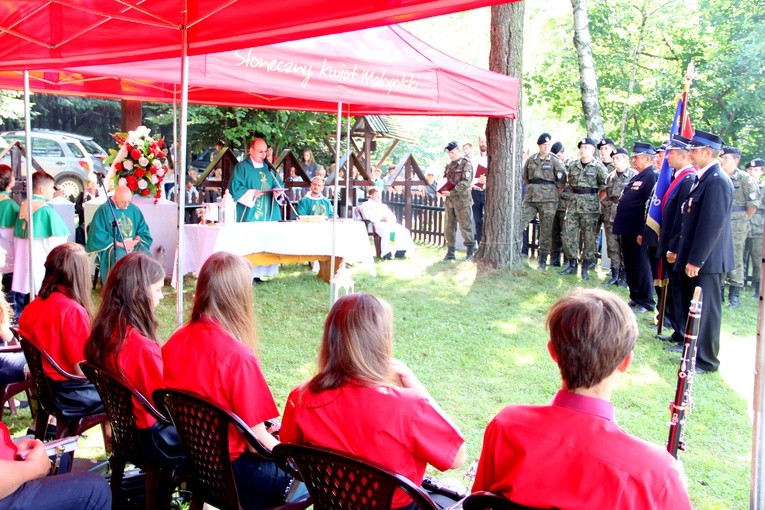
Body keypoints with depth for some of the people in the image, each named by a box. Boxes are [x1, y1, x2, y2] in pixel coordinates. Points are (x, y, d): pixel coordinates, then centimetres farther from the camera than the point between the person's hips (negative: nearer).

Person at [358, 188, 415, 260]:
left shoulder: (383, 206, 35)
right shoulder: (366, 205, 16)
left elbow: (392, 216, 23)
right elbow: (368, 216, -5)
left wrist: (389, 218, -3)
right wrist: (382, 218, -16)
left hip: (389, 223, 6)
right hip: (375, 224, -6)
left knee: (404, 231, -21)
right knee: (387, 231, -40)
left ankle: (400, 251, -23)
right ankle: (386, 253, -39)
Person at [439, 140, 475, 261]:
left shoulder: (465, 164, -6)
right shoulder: (449, 165, 17)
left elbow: (466, 183, -15)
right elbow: (445, 181, 22)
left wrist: (451, 192, -19)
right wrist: (441, 190, 0)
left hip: (462, 200, -7)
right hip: (449, 201, 7)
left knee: (465, 226, -2)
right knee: (449, 227, 7)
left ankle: (471, 251, 8)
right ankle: (450, 252, 15)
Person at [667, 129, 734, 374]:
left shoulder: (717, 181, -18)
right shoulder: (703, 178, 12)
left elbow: (712, 225, -22)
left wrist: (696, 259, -20)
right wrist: (680, 251, 19)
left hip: (706, 260, -9)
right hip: (694, 256, 9)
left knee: (705, 308, 0)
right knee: (692, 306, 16)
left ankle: (706, 360, 10)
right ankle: (694, 351, 28)